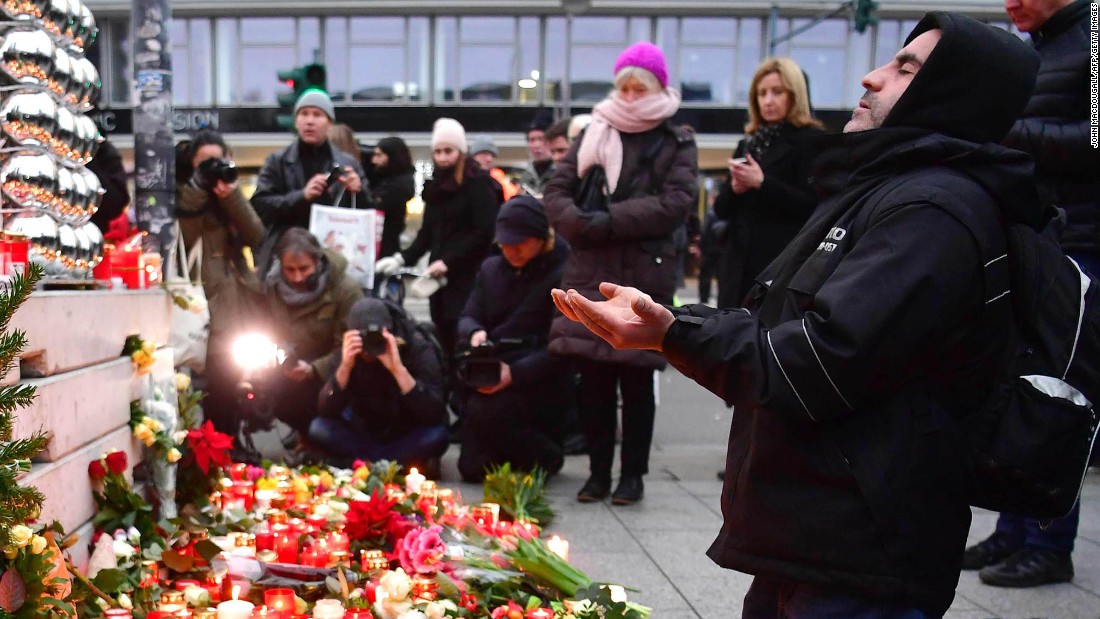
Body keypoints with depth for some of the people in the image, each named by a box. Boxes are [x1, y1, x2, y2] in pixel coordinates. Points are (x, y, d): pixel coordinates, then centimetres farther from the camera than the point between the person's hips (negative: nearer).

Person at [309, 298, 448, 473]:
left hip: (409, 436, -3)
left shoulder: (418, 349, -22)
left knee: (436, 435, -33)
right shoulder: (349, 351, -14)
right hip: (365, 432, 3)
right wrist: (345, 366, -35)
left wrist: (398, 369, -41)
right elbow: (325, 411, -20)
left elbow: (434, 415, -32)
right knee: (319, 429, -21)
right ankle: (407, 462, -18)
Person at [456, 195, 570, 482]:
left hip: (543, 383, -5)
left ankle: (545, 457, -3)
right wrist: (475, 333, -13)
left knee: (484, 412, -32)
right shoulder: (491, 268, 12)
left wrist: (515, 373, -26)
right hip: (493, 378, 6)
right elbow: (468, 317, 12)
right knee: (473, 468, -5)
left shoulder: (562, 274, -9)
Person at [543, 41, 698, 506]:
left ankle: (633, 474, 15)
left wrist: (609, 221, -16)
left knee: (636, 381, 3)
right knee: (593, 378, 4)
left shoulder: (677, 143, 5)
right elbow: (557, 189, 7)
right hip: (590, 273, 3)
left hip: (645, 276, -2)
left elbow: (674, 204, -9)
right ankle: (598, 471, 17)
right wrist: (580, 225, -14)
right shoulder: (594, 134, 13)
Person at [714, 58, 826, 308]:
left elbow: (812, 206, -12)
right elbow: (721, 209, 17)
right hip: (739, 264, 6)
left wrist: (762, 183, -17)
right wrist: (734, 189, -5)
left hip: (784, 265, -6)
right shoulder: (748, 144, 18)